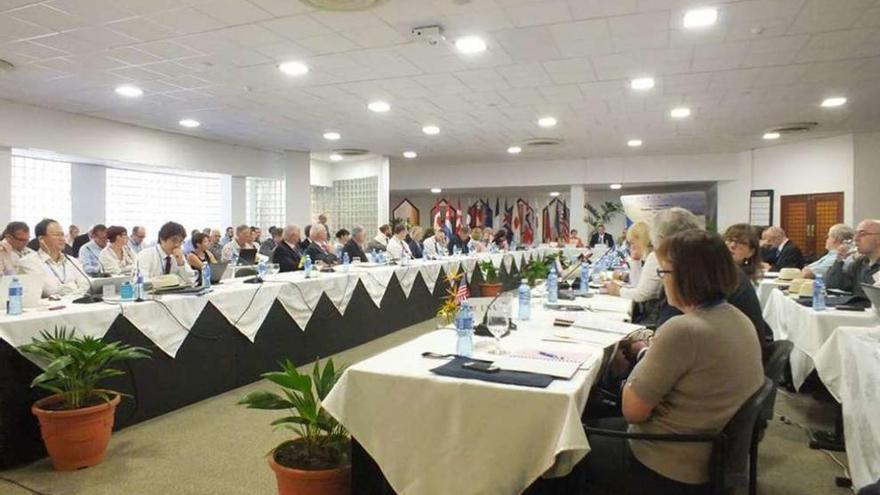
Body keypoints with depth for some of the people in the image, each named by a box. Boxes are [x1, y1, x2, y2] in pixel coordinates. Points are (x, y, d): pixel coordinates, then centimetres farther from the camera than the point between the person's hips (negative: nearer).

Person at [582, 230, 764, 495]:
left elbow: (632, 411, -22)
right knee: (596, 427, 25)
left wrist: (644, 354, -8)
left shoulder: (683, 330, -30)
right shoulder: (739, 320, 0)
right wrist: (655, 354, -5)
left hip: (668, 470, -9)